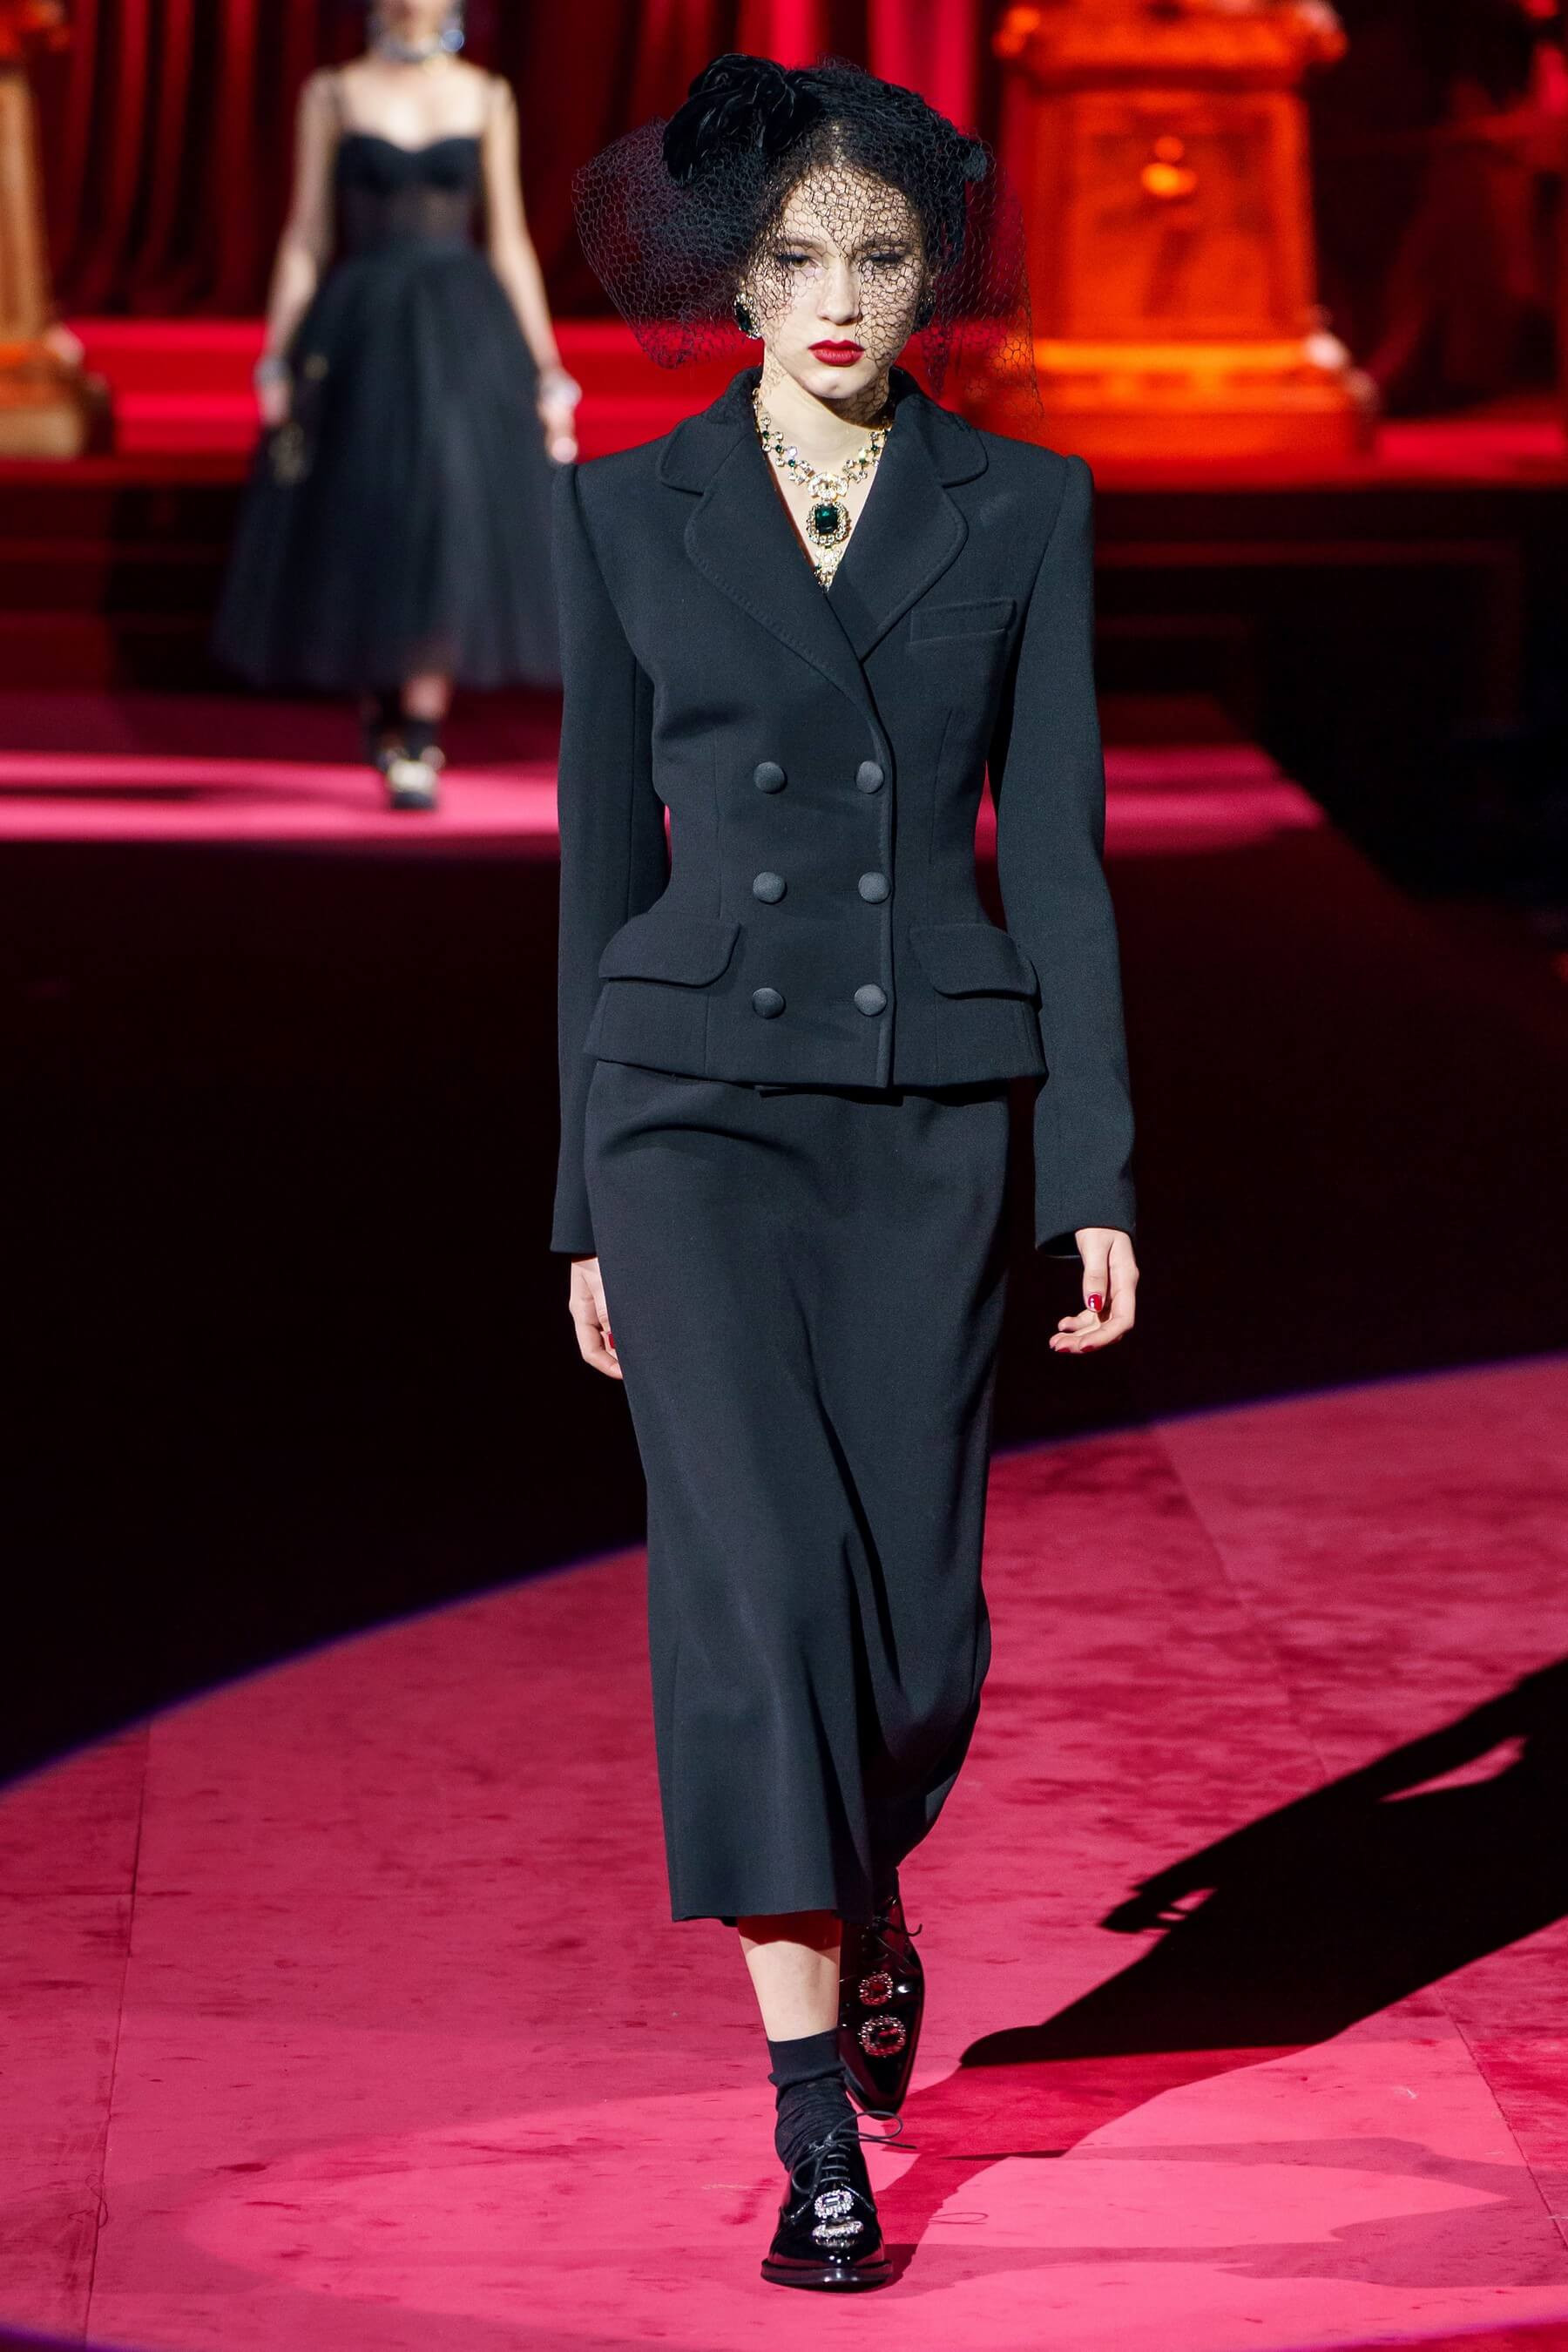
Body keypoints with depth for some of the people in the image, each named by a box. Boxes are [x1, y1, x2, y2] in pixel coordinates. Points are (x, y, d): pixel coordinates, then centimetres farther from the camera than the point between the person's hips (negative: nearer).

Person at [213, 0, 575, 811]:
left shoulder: (486, 99, 7)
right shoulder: (333, 95, 5)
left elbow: (510, 242, 9)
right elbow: (305, 238, 4)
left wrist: (546, 372, 4)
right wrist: (275, 366, -3)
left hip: (464, 338, 0)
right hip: (362, 336, 0)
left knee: (449, 526, -12)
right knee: (363, 532, 2)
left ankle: (417, 750, -9)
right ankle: (379, 708, 27)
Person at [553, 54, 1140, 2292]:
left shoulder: (1021, 511, 4)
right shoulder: (628, 512, 4)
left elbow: (1058, 848, 3)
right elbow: (605, 851, 7)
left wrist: (1098, 1174, -3)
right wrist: (586, 1203, 7)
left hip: (934, 1108, 1)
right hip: (701, 1097, -1)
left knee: (918, 1620, 2)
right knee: (762, 1583, -15)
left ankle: (861, 1896, 38)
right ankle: (816, 2128, -10)